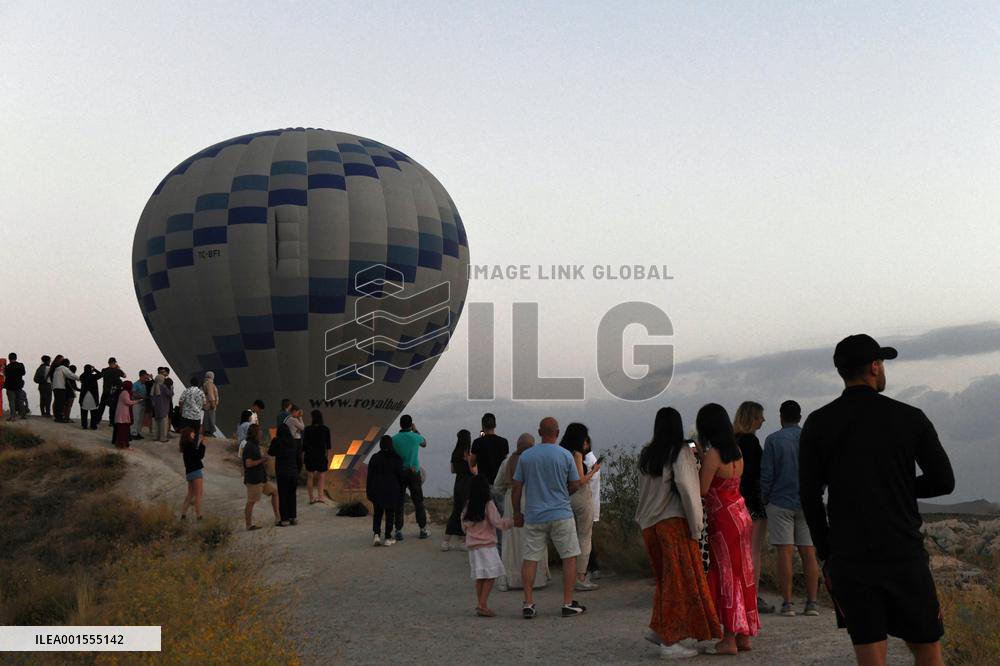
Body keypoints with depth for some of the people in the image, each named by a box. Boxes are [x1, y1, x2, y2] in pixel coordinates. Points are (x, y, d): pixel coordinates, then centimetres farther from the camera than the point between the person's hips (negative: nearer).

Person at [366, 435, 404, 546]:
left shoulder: (374, 458, -2)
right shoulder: (396, 458, -5)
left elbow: (370, 476, -1)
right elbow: (400, 475, -3)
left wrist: (368, 491, 5)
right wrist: (401, 490, 8)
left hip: (377, 489, 1)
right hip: (392, 490, -1)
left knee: (377, 512, 11)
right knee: (390, 513, 7)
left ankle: (376, 534, -6)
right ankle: (388, 538, 6)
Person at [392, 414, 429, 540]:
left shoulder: (394, 439, -6)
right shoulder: (415, 437, -4)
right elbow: (424, 444, 20)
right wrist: (416, 430, 27)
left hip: (399, 473, 0)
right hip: (414, 473, 0)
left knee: (398, 503, 3)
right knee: (418, 502, 10)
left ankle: (398, 531, 1)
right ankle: (423, 530, 14)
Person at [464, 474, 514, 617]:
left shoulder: (468, 506, 6)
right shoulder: (488, 504, -10)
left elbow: (464, 526, 12)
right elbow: (497, 522, -13)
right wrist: (512, 521, -5)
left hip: (472, 546, 6)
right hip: (486, 545, -6)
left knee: (480, 576, 13)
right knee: (491, 575, -4)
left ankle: (479, 604, 14)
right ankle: (483, 605, -11)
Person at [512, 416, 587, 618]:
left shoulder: (525, 456, 1)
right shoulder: (565, 455, -4)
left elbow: (516, 487, 3)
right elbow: (575, 484, 1)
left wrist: (517, 513, 12)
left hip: (534, 516, 2)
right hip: (561, 515, -2)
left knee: (530, 559, 7)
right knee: (569, 557, 8)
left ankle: (528, 604, 4)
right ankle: (568, 604, 8)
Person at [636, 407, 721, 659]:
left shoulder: (646, 454, 9)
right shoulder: (681, 451, -7)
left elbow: (647, 488, 13)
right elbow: (683, 483, -18)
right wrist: (696, 524, -13)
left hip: (648, 523, 6)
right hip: (674, 522, -6)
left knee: (667, 579, 19)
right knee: (680, 580, 1)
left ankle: (658, 628, 21)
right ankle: (670, 641, 1)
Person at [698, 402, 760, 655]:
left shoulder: (712, 455, -17)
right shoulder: (736, 452, 8)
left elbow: (702, 490, -17)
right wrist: (702, 459, 17)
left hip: (724, 520, -8)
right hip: (740, 515, 8)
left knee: (727, 575, -3)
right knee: (741, 573, 11)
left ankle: (730, 639, 1)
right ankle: (743, 635, 17)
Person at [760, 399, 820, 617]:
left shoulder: (773, 440, -4)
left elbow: (766, 474, -6)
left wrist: (764, 501, 5)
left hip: (780, 503, -2)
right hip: (807, 503, 3)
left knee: (784, 552, -2)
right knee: (808, 553, 5)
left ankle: (787, 603, -2)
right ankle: (812, 602, 5)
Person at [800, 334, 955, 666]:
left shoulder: (818, 424, 0)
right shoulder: (910, 418, -1)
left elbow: (809, 496, 0)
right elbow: (944, 481, 2)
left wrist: (826, 554, 9)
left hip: (848, 557, 1)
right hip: (904, 553, -1)